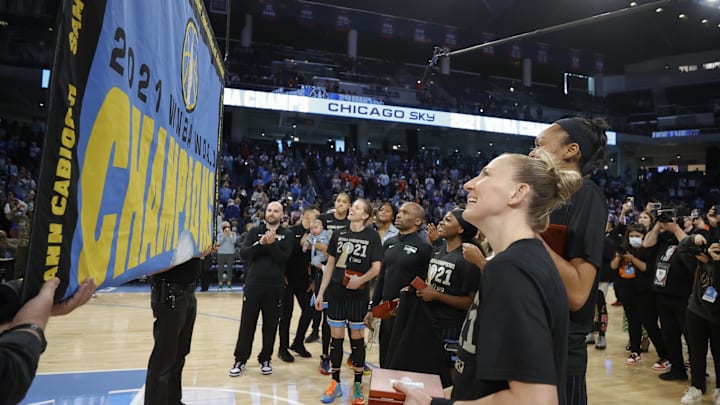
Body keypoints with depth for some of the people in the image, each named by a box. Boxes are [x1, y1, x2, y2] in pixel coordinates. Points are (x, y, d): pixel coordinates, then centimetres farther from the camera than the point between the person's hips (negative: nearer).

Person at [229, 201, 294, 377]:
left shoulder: (287, 235, 3)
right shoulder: (255, 231, 7)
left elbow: (284, 258, -8)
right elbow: (243, 253, -5)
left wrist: (272, 243, -21)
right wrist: (260, 243, -19)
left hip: (275, 287, 0)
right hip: (253, 284, 1)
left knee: (270, 326, 8)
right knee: (247, 324, 5)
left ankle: (265, 359, 22)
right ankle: (240, 360, 16)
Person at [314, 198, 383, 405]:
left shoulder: (372, 236, -5)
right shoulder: (338, 234, 4)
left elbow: (376, 268, -8)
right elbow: (330, 265, 8)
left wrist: (360, 280, -25)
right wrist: (321, 292, 7)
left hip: (358, 295, -3)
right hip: (336, 292, 3)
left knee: (357, 339, 6)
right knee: (336, 338, 7)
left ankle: (357, 385, 19)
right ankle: (335, 383, 20)